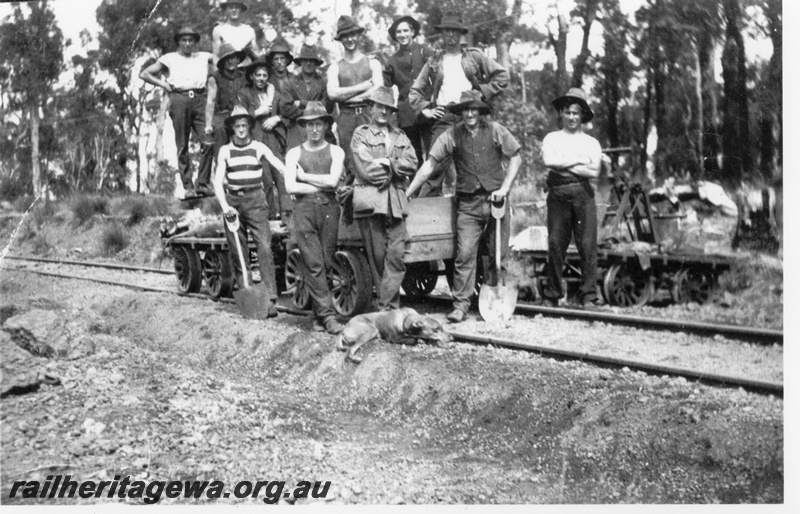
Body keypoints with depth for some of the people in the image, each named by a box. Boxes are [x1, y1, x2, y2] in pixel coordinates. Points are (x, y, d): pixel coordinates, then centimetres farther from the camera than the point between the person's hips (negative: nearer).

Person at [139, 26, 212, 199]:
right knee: (182, 146, -3)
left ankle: (203, 183, -6)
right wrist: (163, 84, 5)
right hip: (179, 99, -1)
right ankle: (188, 187, -3)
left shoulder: (204, 57, 21)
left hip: (199, 99, 1)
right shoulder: (169, 58, 16)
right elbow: (144, 74, 15)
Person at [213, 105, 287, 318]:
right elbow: (218, 181, 1)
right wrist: (224, 206, -14)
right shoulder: (225, 151, 8)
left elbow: (281, 167, -8)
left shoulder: (259, 148, 4)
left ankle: (270, 299, -16)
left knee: (265, 248, -13)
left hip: (256, 201, -2)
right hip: (233, 202, 2)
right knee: (237, 252, 3)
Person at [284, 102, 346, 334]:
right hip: (304, 209, -1)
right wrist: (322, 185, 0)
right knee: (313, 263, -9)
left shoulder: (336, 152, 11)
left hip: (329, 209, 1)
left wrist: (304, 176, 2)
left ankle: (318, 310, 9)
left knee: (326, 262, -2)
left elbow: (333, 180, -6)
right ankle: (327, 314, -12)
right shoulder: (294, 154, 13)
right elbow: (290, 187, 0)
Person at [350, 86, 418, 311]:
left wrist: (387, 164, -6)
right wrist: (395, 169, 3)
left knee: (396, 255, -7)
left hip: (396, 202, 3)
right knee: (378, 256, -2)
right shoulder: (360, 135, 8)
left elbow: (412, 164, 6)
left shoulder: (399, 136, 21)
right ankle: (390, 305, 6)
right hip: (370, 201, -3)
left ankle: (387, 308, -6)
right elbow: (366, 169, -6)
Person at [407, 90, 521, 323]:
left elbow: (515, 158, 8)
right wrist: (407, 193, -3)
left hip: (495, 199, 1)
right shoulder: (452, 136, 2)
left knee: (499, 254, 5)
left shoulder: (496, 131, 3)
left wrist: (505, 188, -3)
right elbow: (429, 165, 0)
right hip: (468, 204, -1)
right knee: (465, 254, -8)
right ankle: (460, 305, -3)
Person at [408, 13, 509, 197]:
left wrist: (483, 93, 1)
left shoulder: (475, 56, 14)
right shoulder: (434, 62, 17)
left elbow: (502, 76, 11)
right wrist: (425, 110, 5)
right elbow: (415, 91, 20)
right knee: (435, 167, -10)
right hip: (444, 117, 0)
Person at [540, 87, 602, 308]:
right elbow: (549, 160, -7)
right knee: (555, 245, -1)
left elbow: (594, 172, -1)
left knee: (587, 245, -6)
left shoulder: (591, 142, 15)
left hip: (583, 194, 0)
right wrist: (580, 160, -2)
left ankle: (588, 296, -3)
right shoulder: (552, 138, 15)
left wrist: (564, 166, -3)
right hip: (558, 195, 0)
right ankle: (552, 296, 7)